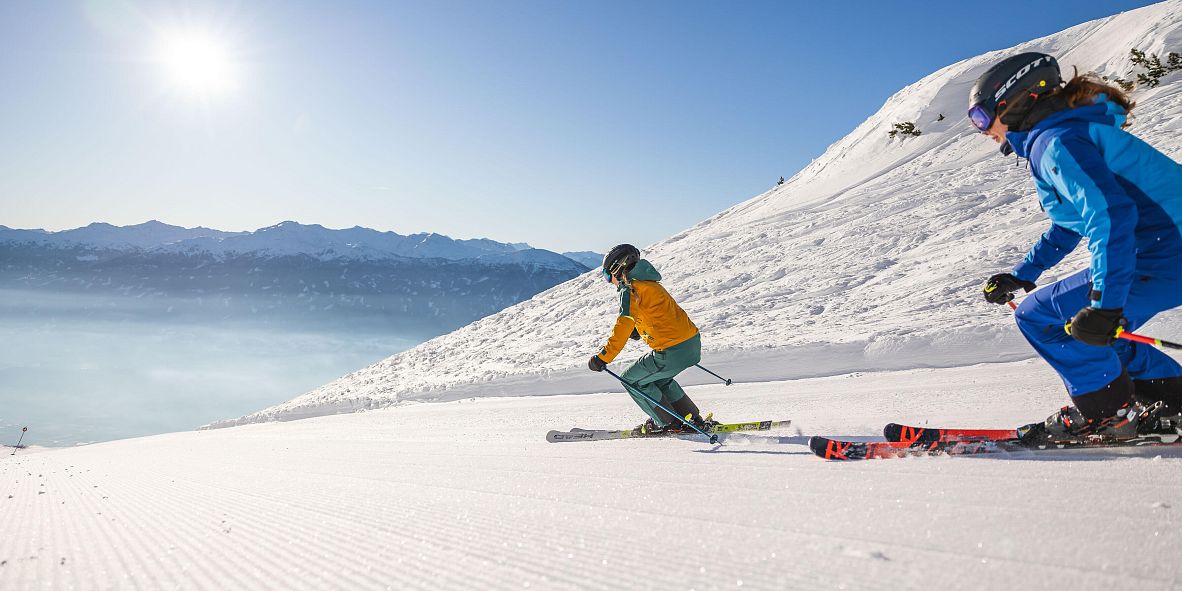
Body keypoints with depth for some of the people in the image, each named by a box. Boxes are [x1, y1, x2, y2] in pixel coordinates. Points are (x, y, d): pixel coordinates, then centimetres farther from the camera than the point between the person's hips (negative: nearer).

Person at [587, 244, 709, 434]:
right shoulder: (650, 283, 18)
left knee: (631, 380, 11)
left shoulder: (630, 288, -9)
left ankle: (669, 422, 15)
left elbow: (623, 327, -18)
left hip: (672, 352, -9)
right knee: (659, 378, 31)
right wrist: (639, 329, 24)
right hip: (693, 344, 9)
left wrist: (602, 358, -15)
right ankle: (694, 421, 29)